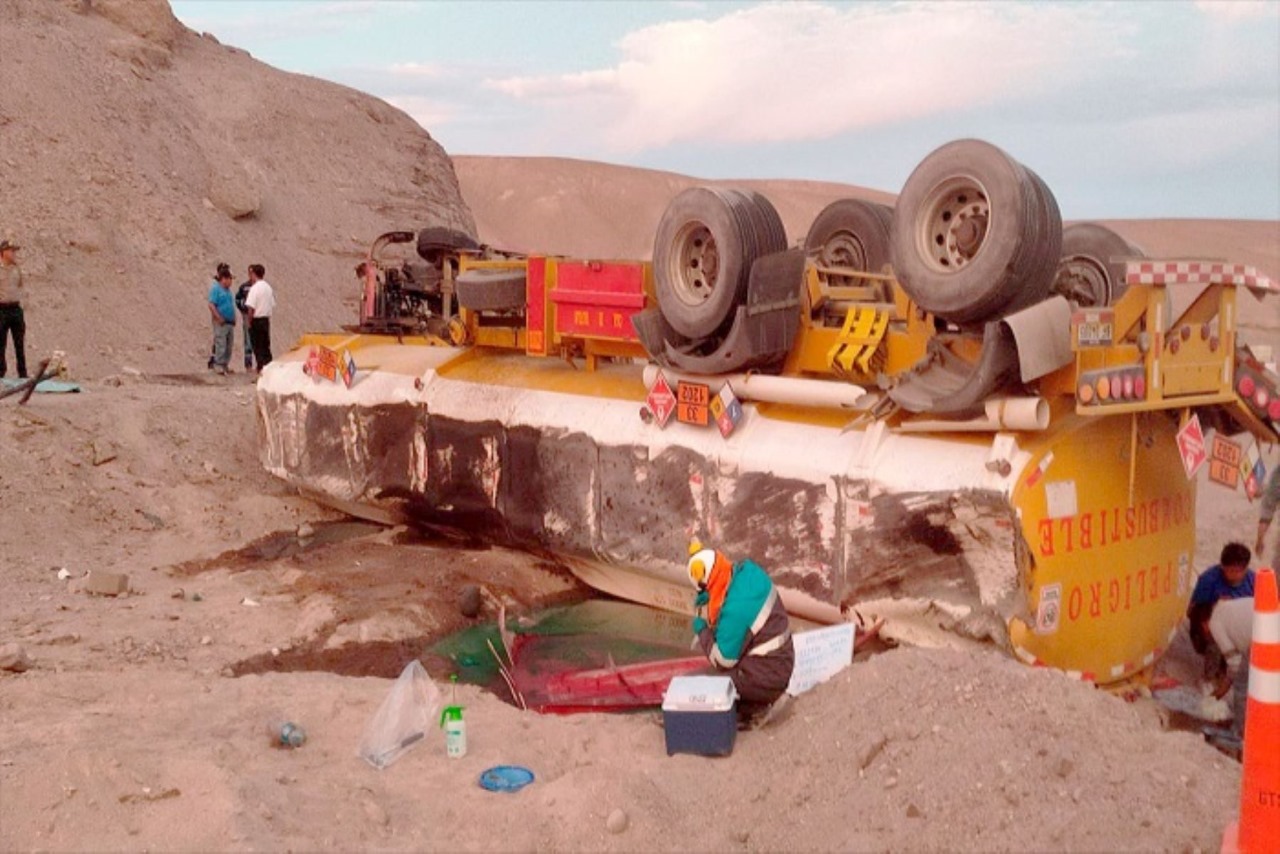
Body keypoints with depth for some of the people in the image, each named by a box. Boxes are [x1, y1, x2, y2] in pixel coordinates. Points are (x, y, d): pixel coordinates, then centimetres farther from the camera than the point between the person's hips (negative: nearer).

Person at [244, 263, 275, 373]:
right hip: (266, 319, 7)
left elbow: (251, 307, -18)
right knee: (266, 346, 12)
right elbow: (273, 305, 11)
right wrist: (268, 316, 16)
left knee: (257, 347, -1)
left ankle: (261, 368, -3)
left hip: (256, 320, -7)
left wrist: (249, 322, -9)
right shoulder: (268, 287, 8)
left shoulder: (255, 288, -13)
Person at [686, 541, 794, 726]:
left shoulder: (735, 609, -28)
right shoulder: (746, 571, -6)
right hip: (780, 662, 9)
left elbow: (723, 661, -16)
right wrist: (702, 605, -6)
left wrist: (701, 629, -6)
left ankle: (751, 709, 5)